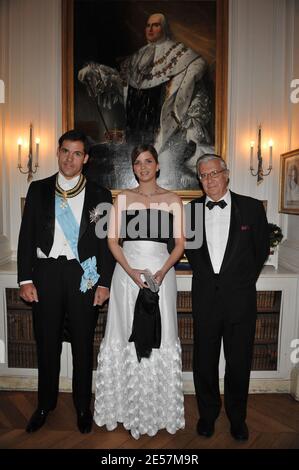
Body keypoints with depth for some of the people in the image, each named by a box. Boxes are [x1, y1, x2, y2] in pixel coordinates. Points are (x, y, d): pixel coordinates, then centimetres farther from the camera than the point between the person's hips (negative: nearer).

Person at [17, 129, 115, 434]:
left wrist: (104, 282, -4)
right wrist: (25, 279, -3)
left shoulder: (99, 195, 3)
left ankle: (83, 407, 32)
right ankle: (45, 406, 35)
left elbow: (107, 241, 2)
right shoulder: (38, 189, 5)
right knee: (46, 344, 13)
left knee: (83, 345, 11)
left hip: (84, 276, 0)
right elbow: (27, 236, 3)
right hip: (45, 274, 1)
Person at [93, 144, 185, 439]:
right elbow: (112, 240, 2)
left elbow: (179, 244, 4)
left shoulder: (173, 200, 6)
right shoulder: (123, 198, 8)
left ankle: (160, 407, 24)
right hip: (127, 272, 1)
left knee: (160, 337, 5)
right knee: (126, 335, 6)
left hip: (161, 272, 0)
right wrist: (130, 271, -11)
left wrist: (162, 271, -12)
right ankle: (126, 405, 25)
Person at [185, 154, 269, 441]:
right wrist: (205, 273, 10)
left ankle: (237, 417, 35)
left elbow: (262, 249, 6)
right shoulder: (191, 209, 3)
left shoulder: (251, 207, -2)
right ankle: (207, 414, 35)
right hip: (205, 297, 2)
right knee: (204, 362, 13)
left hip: (240, 298, -1)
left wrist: (245, 278, 7)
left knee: (239, 363, 12)